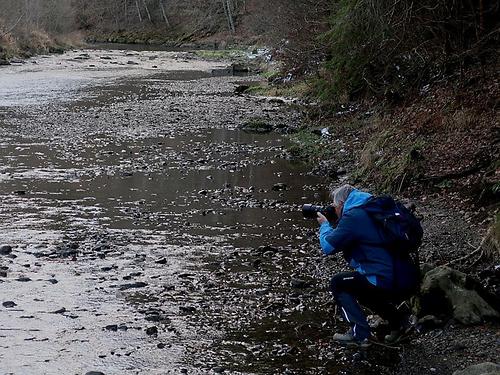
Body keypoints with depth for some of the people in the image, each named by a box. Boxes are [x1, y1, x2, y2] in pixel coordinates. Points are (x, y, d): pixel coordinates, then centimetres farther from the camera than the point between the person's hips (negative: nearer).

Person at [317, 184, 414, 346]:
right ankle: (396, 319, 23)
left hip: (386, 282, -9)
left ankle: (359, 333, 1)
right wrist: (332, 225, 24)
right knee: (359, 287, 32)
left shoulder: (353, 217, -12)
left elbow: (328, 246, -9)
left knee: (337, 283, 7)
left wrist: (324, 224, 9)